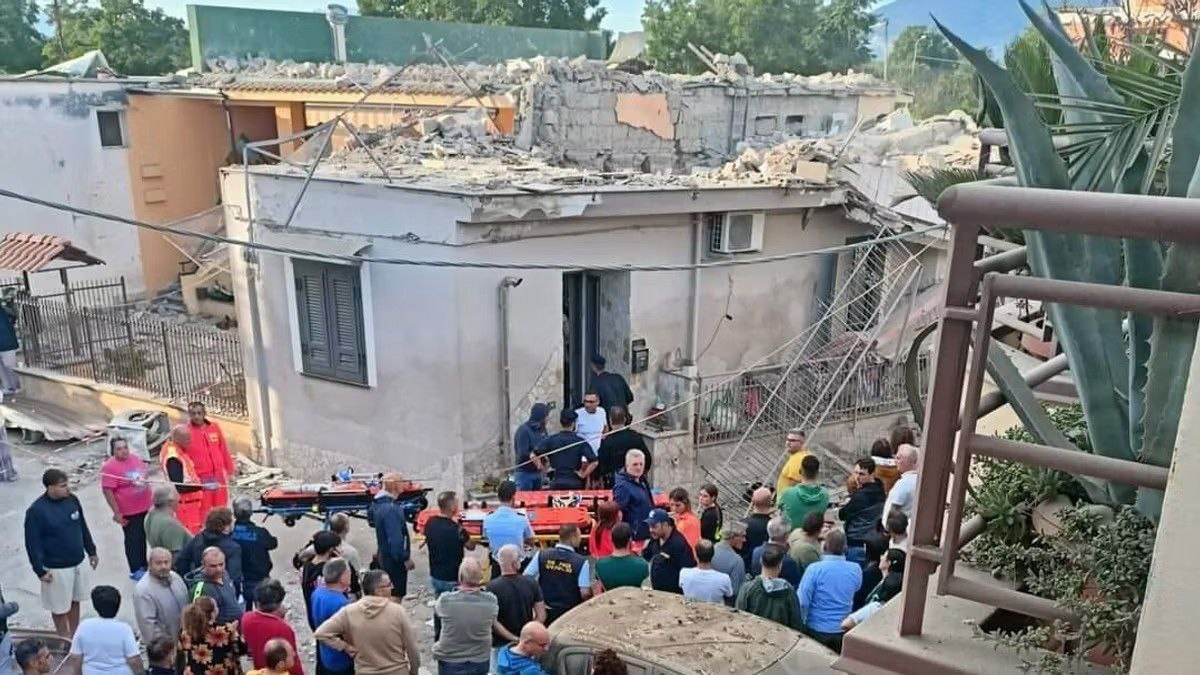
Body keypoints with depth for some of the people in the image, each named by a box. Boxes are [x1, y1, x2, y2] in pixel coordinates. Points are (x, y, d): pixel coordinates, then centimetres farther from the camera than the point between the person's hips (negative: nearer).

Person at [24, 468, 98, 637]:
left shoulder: (72, 500, -5)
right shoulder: (36, 510, -21)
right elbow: (32, 543, -16)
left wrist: (92, 551, 13)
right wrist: (40, 570, -15)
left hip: (79, 562, 5)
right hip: (57, 568, -5)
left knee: (75, 601, 20)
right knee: (60, 606, 11)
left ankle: (75, 635, 37)